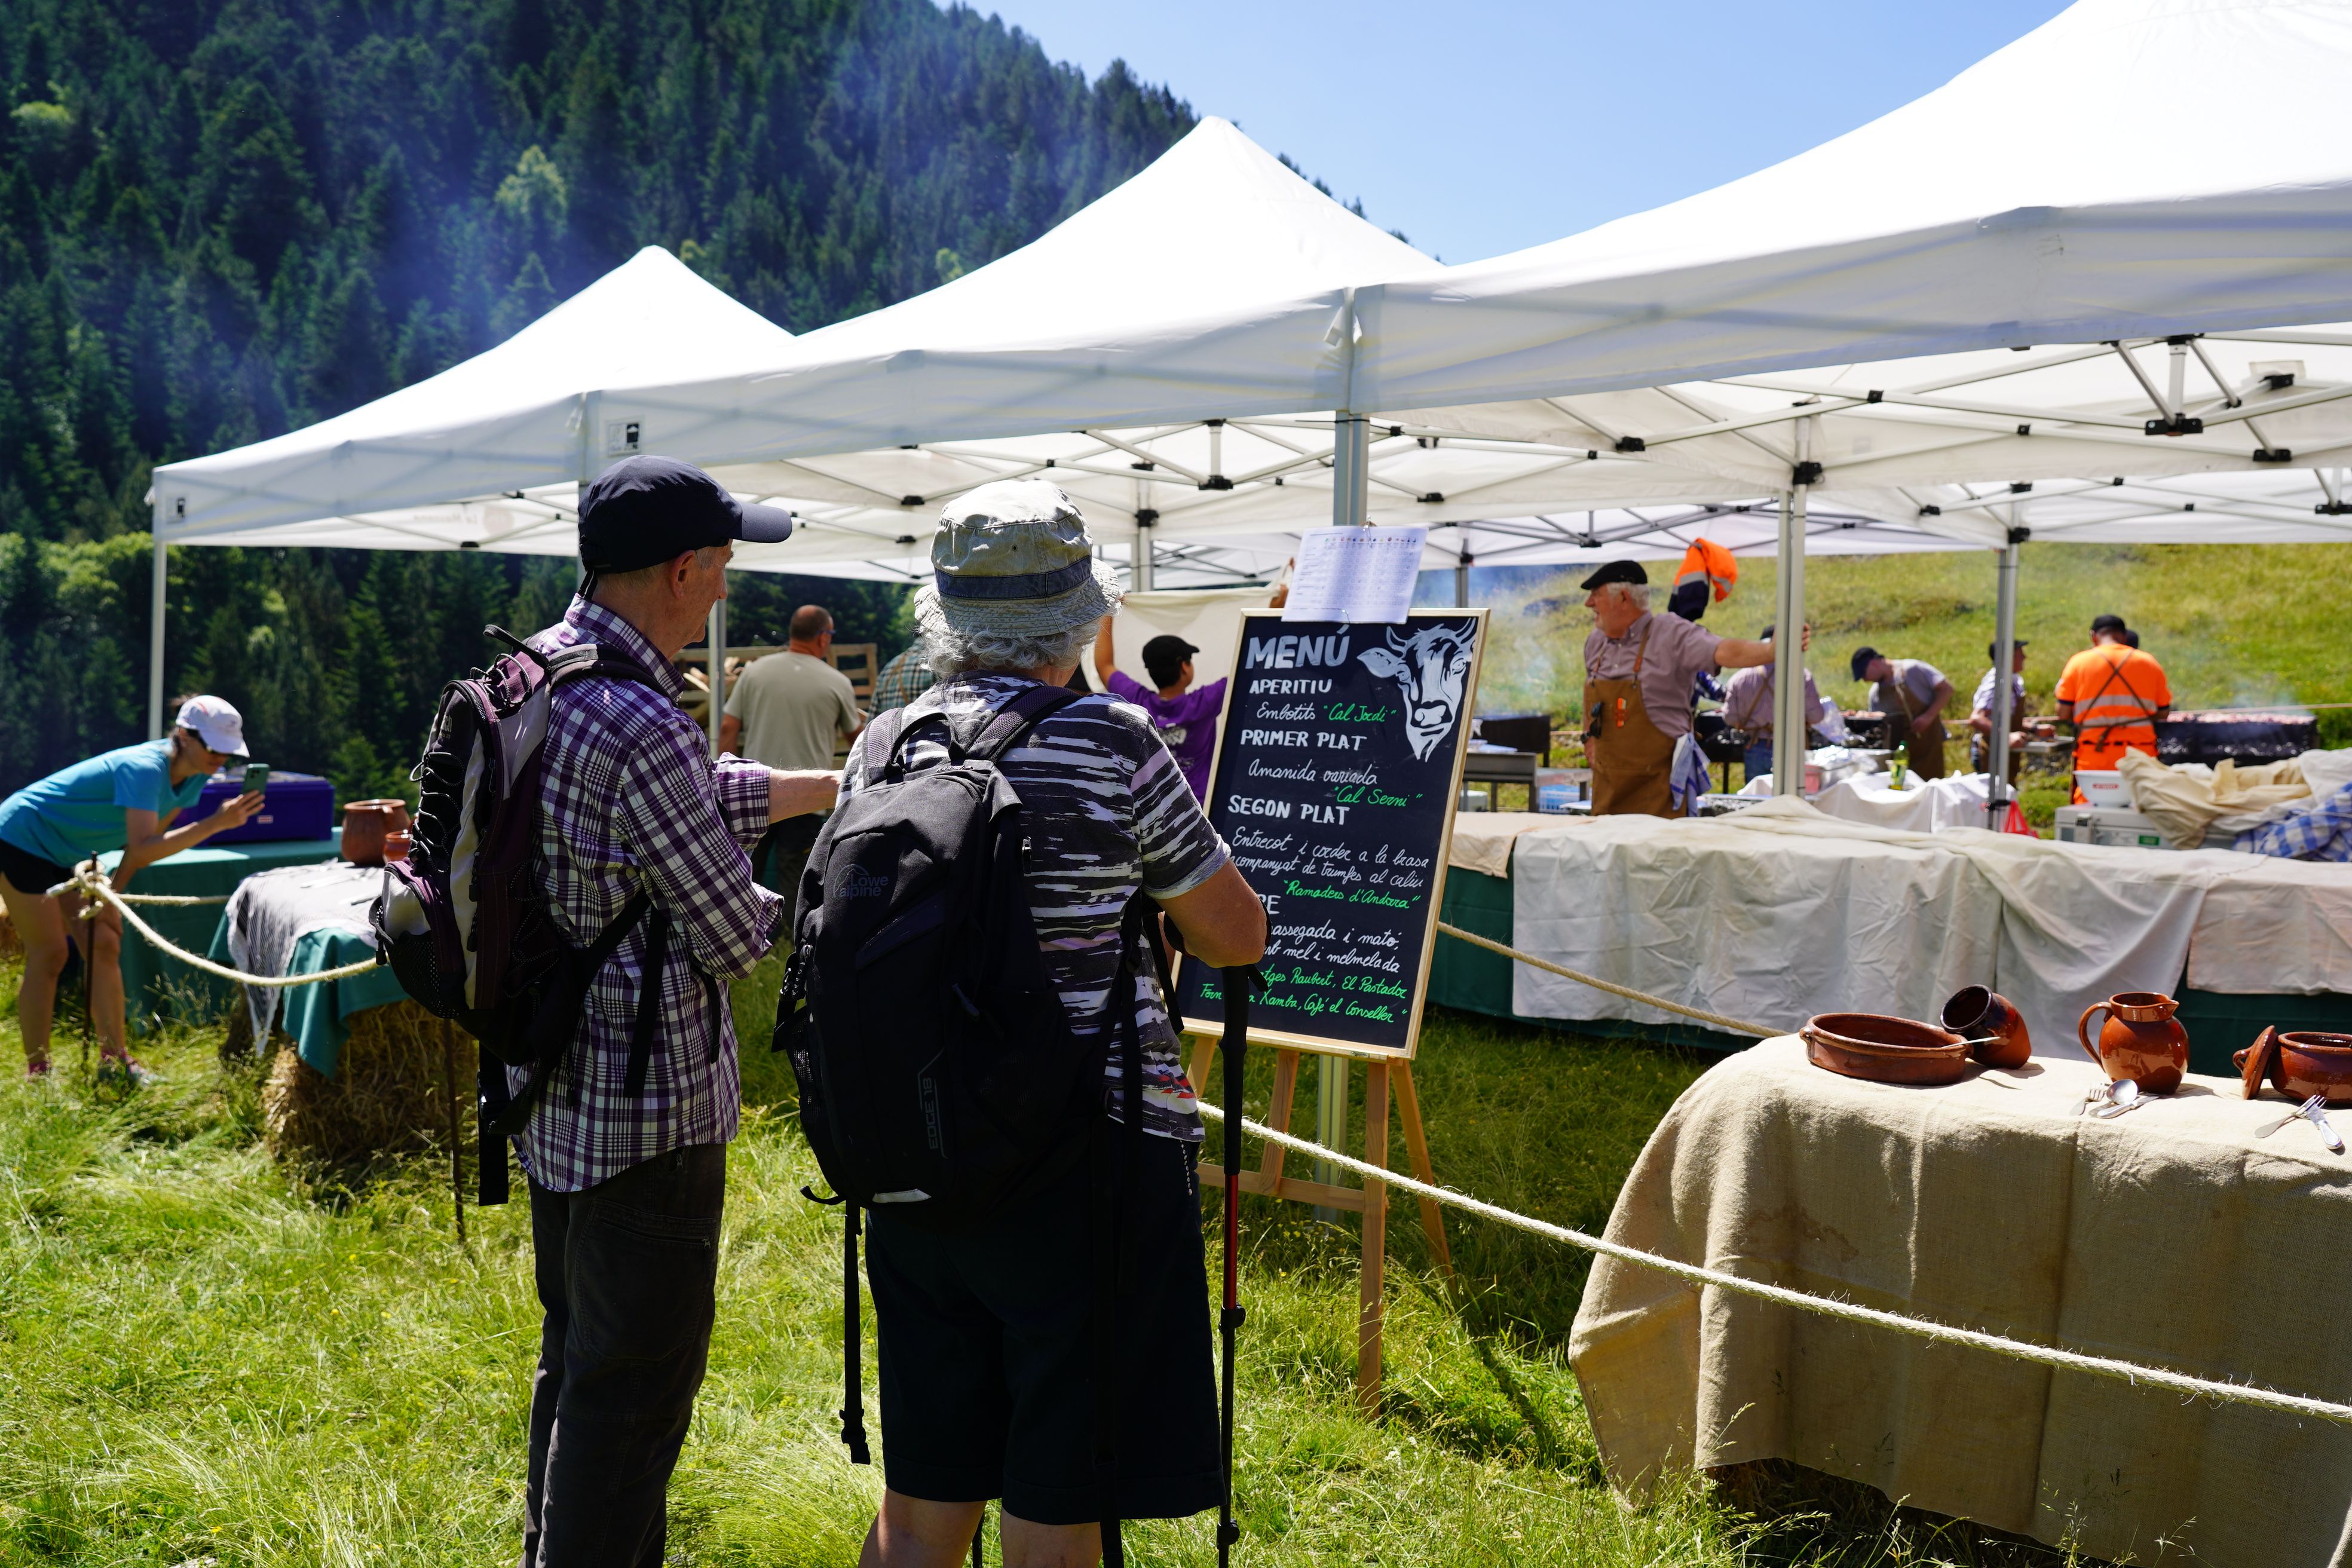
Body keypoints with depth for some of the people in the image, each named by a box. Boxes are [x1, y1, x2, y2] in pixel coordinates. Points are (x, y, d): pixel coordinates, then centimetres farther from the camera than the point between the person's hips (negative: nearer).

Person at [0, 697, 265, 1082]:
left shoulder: (192, 776, -7)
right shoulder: (144, 769, -33)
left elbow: (146, 839, 4)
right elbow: (142, 849, -43)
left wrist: (112, 894, -3)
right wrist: (217, 822, -48)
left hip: (65, 854, 9)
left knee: (103, 944, 3)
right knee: (49, 953, -8)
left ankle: (114, 1059, 9)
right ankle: (37, 1074, 1)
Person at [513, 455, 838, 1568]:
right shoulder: (640, 726, -26)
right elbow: (735, 939, -19)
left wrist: (840, 786, 21)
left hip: (551, 1089, 10)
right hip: (645, 1111, -10)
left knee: (575, 1360, 23)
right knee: (634, 1389, 2)